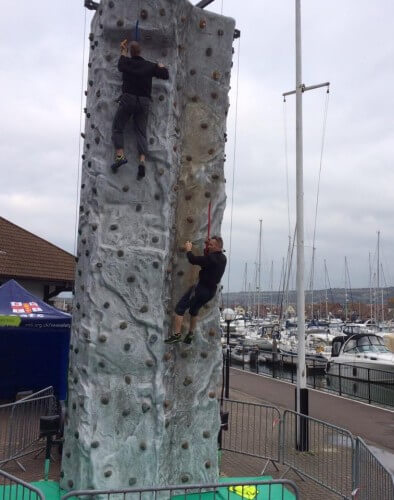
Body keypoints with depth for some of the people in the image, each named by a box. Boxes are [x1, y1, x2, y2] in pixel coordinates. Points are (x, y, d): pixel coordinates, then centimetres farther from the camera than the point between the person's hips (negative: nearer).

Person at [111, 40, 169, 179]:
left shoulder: (127, 63, 4)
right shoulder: (150, 66, 7)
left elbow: (120, 66, 27)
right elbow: (165, 75, 13)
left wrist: (123, 51, 40)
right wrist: (161, 67, 33)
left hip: (128, 99, -2)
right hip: (144, 101, 2)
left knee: (117, 128, 6)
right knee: (141, 132, 1)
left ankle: (120, 155, -12)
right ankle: (142, 160, -16)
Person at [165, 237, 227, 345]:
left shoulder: (212, 258, -22)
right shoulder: (222, 258, 6)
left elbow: (194, 260, -23)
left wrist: (188, 250, -6)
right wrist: (207, 249, 13)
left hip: (202, 288, -9)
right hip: (211, 291, 9)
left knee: (180, 308, -1)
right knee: (194, 310, 27)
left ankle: (177, 335, -5)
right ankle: (190, 335, 34)